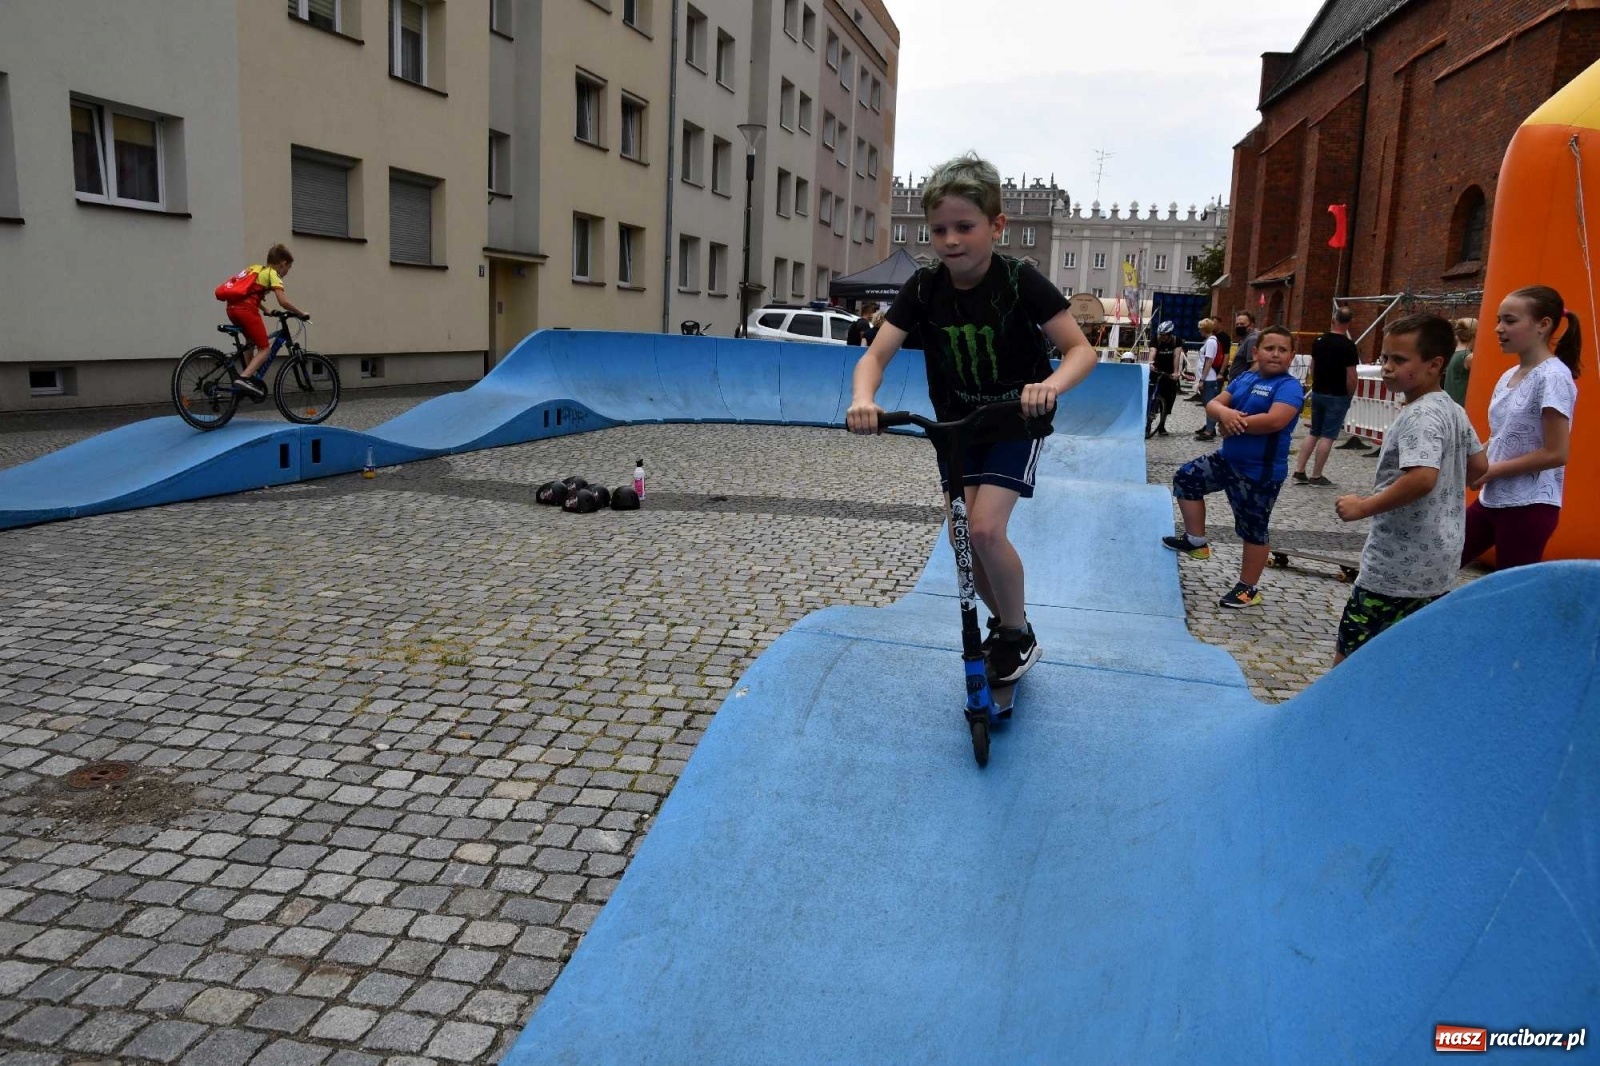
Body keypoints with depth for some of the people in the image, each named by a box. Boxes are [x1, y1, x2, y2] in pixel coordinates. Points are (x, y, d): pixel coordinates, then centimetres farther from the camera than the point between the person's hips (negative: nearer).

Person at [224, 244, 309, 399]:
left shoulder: (255, 268, 27)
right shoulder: (272, 274, 4)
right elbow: (283, 302, -7)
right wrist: (301, 313, 6)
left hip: (232, 307, 8)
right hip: (246, 310, -8)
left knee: (251, 340, 30)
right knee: (265, 349, -2)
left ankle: (250, 376, 26)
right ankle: (244, 379, -18)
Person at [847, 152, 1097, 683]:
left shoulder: (1020, 281, -21)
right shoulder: (923, 288, -13)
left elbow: (1081, 349, -23)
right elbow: (875, 355, -17)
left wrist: (1052, 385, -45)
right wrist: (863, 399, -40)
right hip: (955, 423, 4)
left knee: (985, 528, -20)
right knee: (964, 536, 2)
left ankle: (1020, 634, 4)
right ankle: (1003, 624, 28)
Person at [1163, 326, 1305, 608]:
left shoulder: (1289, 386, -15)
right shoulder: (1244, 378, 7)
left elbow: (1275, 420, -31)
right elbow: (1212, 404, 3)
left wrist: (1234, 423, -19)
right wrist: (1225, 413, -22)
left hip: (1261, 473, -8)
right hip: (1227, 460, 8)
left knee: (1253, 531, 4)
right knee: (1186, 477, 11)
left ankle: (1248, 589, 19)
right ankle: (1196, 541, 22)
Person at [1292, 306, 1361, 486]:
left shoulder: (1318, 341, 3)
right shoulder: (1348, 346, -15)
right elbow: (1351, 377, -16)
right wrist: (1350, 395, -1)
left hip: (1317, 393, 6)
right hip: (1337, 396, -6)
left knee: (1314, 433, 14)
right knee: (1327, 436, -1)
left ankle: (1299, 472, 11)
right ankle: (1316, 476, 1)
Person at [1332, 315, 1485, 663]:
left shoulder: (1419, 416, -19)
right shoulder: (1454, 411, 10)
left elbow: (1423, 477, -32)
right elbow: (1479, 465, 20)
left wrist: (1363, 507, -23)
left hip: (1399, 564, -10)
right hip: (1437, 561, 10)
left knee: (1348, 659, -4)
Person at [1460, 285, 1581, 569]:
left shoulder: (1552, 377, -16)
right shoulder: (1508, 376, 10)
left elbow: (1556, 453, -20)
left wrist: (1489, 471, -14)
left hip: (1530, 506, -9)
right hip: (1491, 499, 9)